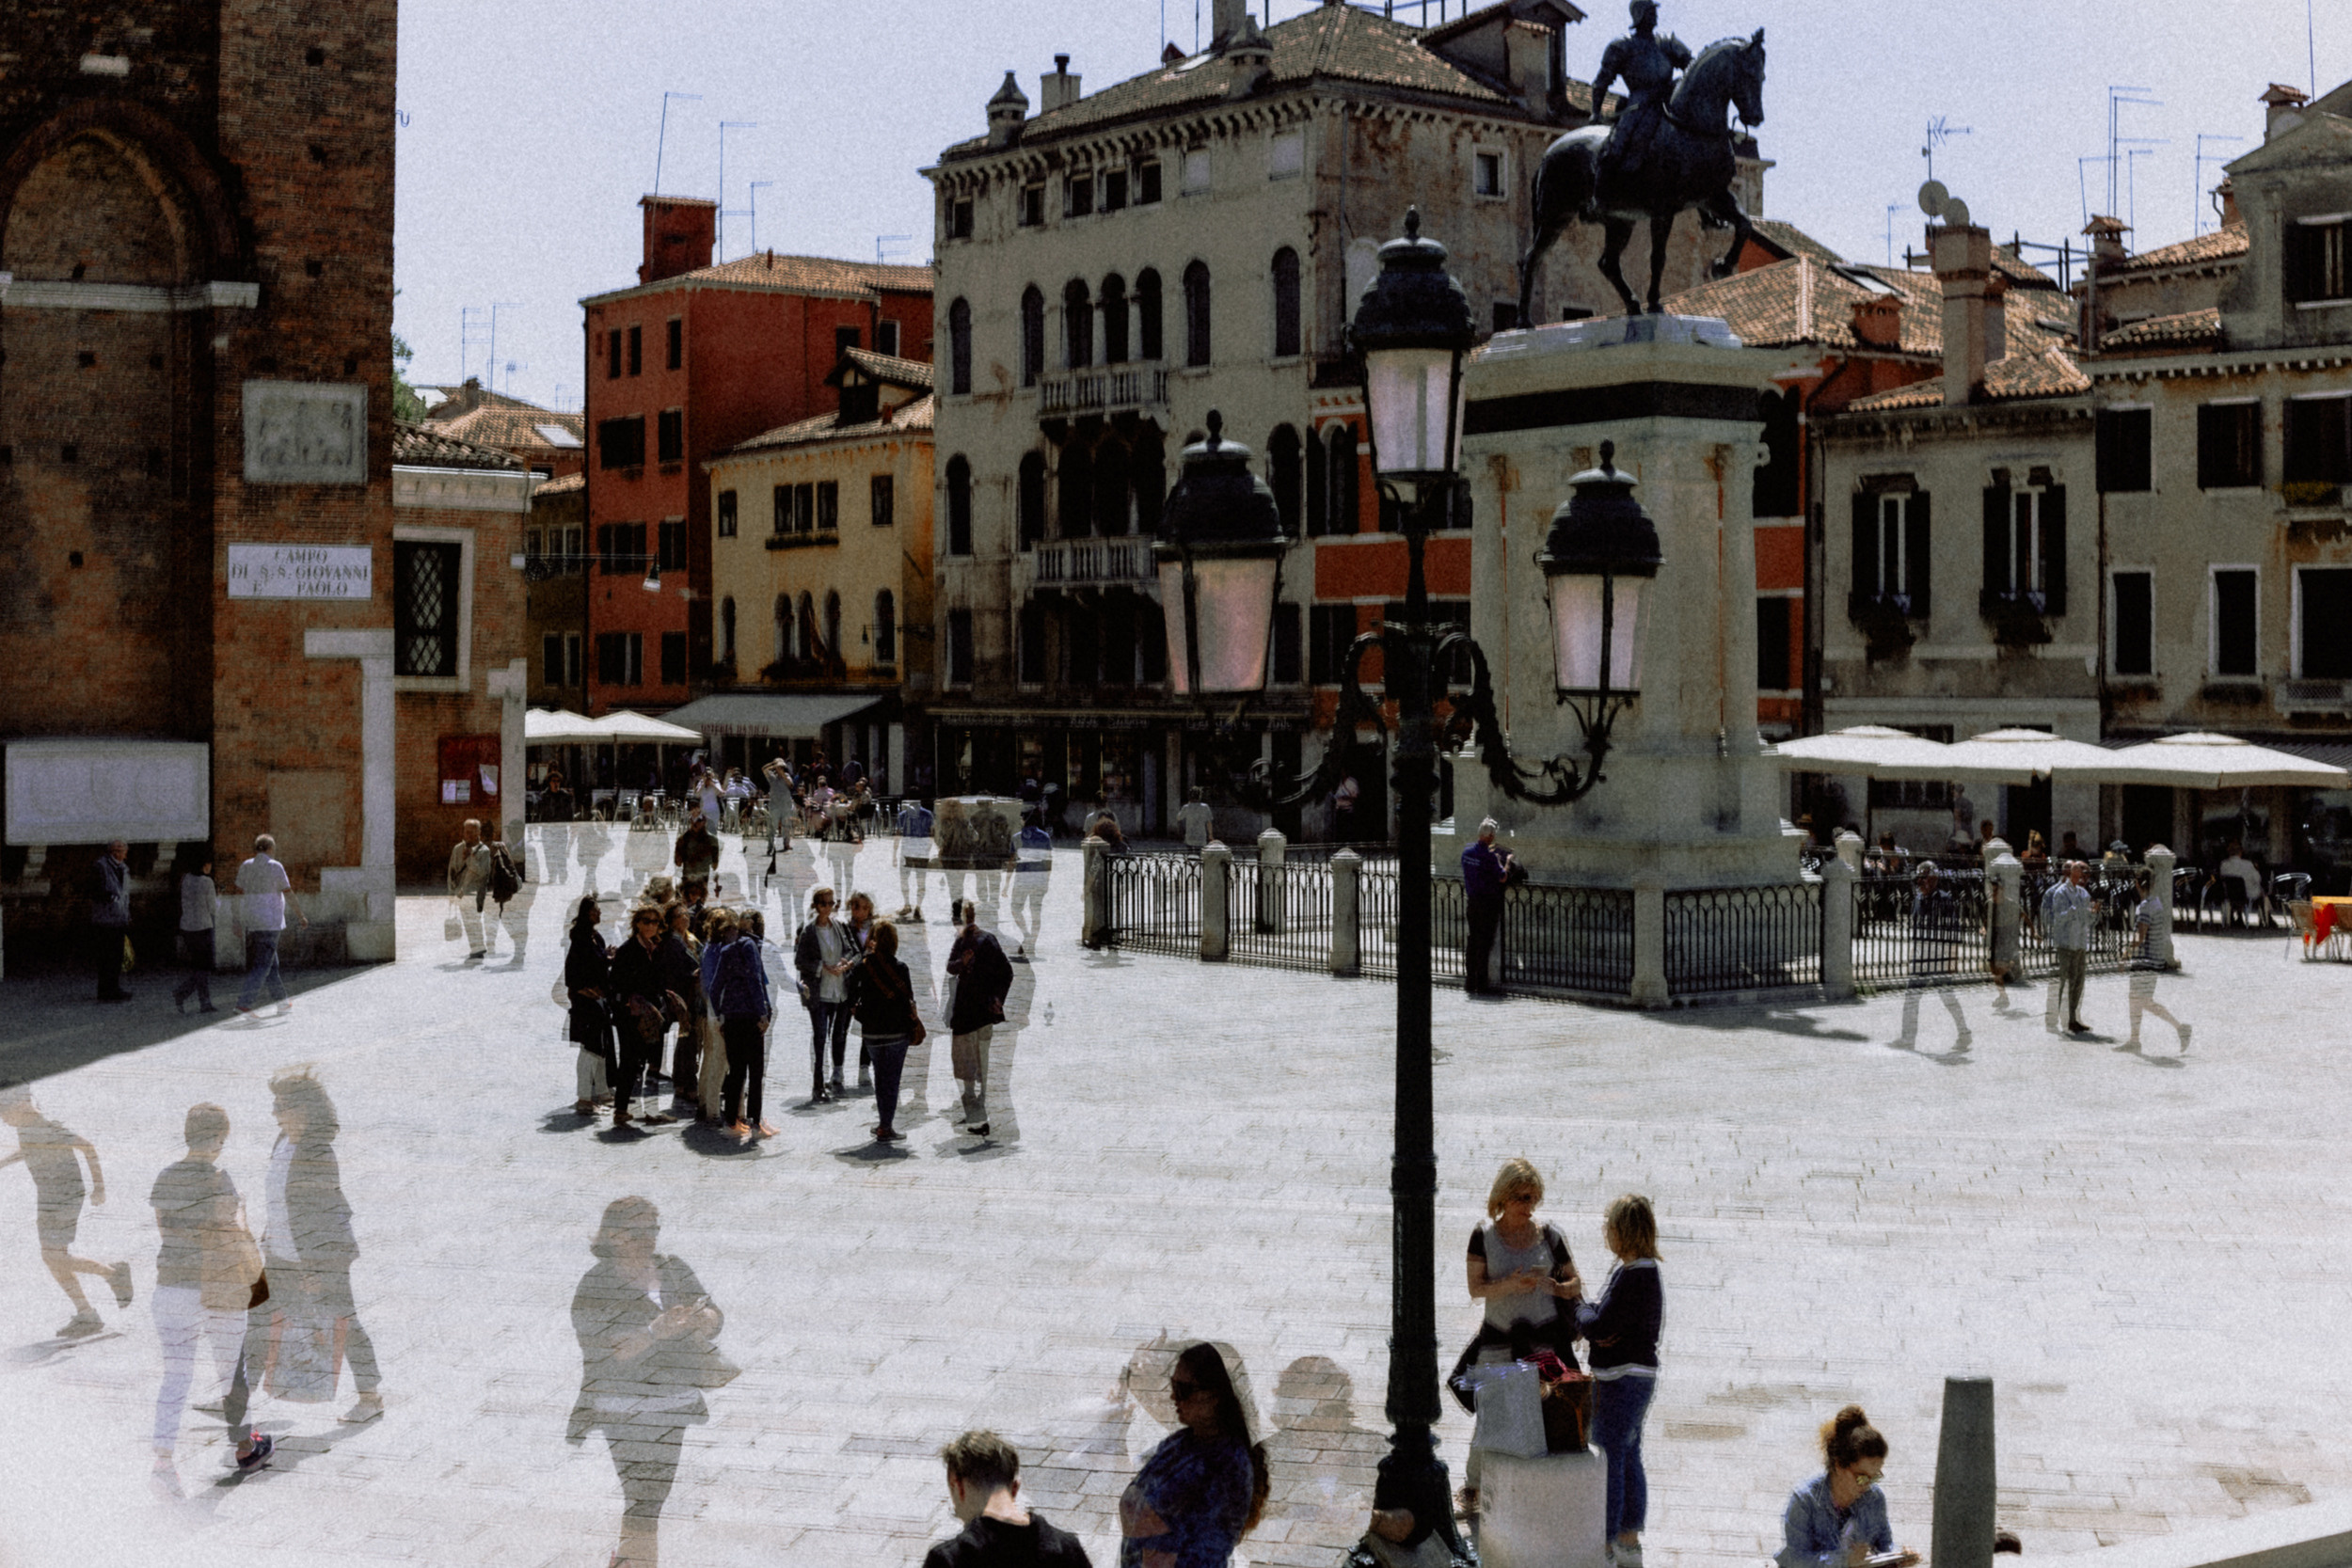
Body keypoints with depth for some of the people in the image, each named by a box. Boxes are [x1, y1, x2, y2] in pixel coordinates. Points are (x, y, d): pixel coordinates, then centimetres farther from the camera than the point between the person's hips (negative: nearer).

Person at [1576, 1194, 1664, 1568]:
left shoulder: (1633, 1276, -22)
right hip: (1639, 1373, 10)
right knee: (1629, 1458, 17)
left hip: (1621, 1379, -10)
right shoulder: (1643, 1270, 11)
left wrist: (1582, 1309, -2)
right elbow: (1604, 1317, 13)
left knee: (1611, 1461, -2)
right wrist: (1591, 1318, -9)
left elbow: (1597, 1326, -22)